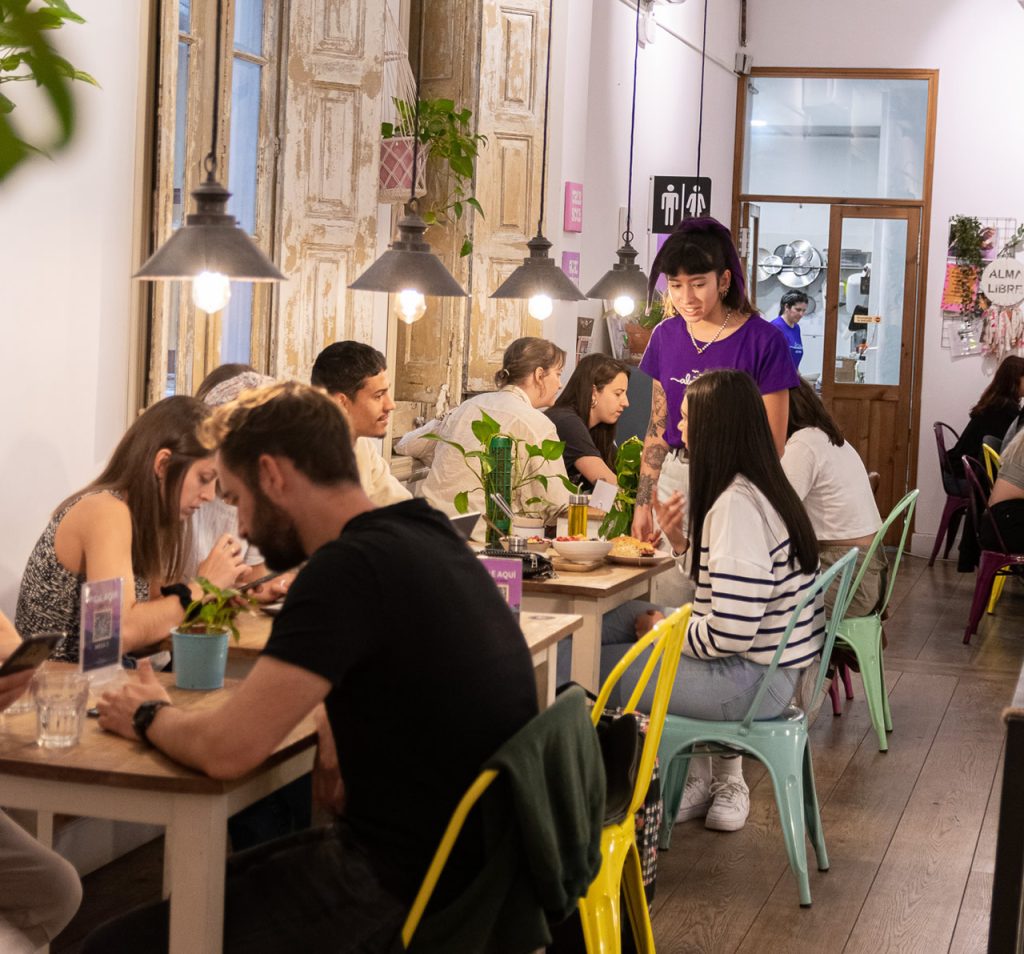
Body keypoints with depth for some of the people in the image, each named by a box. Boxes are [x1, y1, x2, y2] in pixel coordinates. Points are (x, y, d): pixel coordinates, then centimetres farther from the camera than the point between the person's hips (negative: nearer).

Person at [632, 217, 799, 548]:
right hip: (673, 482, 4)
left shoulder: (763, 341, -9)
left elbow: (773, 445, -8)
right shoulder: (666, 336, 6)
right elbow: (657, 428, 13)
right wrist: (643, 503, 8)